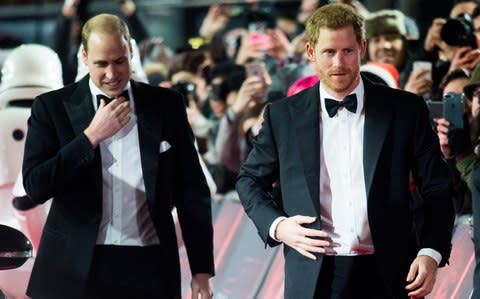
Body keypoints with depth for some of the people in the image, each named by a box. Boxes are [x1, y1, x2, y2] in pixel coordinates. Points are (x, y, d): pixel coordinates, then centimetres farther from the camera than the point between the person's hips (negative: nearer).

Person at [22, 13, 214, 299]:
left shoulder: (167, 105, 7)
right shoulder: (52, 107, 2)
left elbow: (192, 192, 8)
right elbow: (35, 188, -8)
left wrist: (202, 270, 3)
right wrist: (92, 136, -12)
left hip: (148, 269, 1)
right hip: (76, 270, -1)